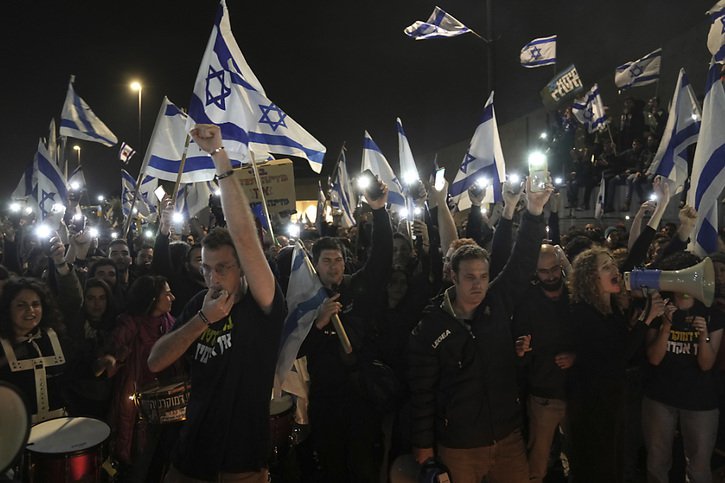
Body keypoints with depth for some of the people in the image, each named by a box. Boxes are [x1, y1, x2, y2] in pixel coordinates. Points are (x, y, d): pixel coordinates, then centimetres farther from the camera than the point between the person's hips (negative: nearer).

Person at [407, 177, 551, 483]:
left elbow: (522, 262, -11)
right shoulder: (430, 328, -12)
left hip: (508, 436, 4)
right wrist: (423, 444, -4)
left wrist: (534, 213, -24)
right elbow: (422, 391, -7)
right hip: (458, 446, -3)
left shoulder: (498, 304, -2)